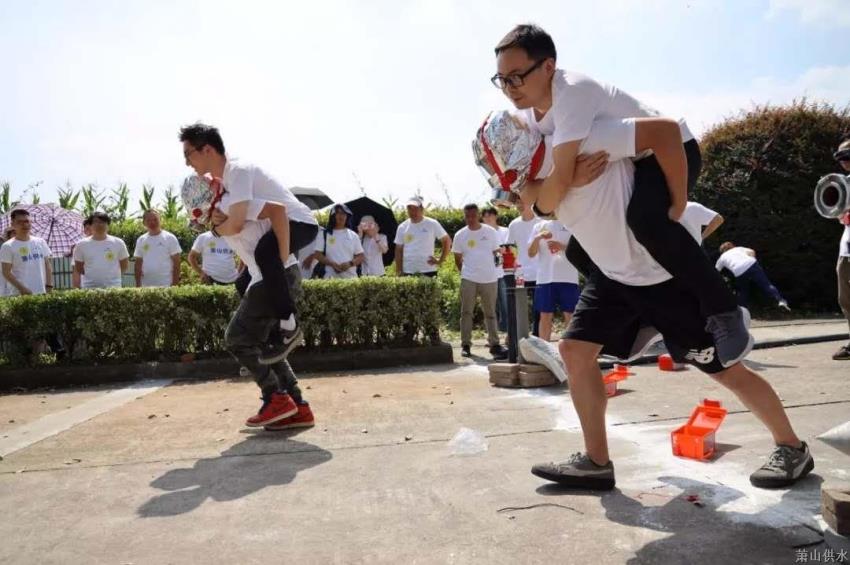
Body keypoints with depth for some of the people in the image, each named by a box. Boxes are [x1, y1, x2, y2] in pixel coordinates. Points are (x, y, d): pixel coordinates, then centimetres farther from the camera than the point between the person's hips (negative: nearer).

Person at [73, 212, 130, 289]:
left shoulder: (118, 243, 4)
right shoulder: (81, 245, 7)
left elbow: (124, 265, 13)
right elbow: (77, 270, 11)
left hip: (113, 287, -1)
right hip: (89, 288, 1)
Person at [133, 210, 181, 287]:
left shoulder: (170, 238, -1)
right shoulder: (141, 240, 12)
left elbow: (176, 263, -3)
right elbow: (138, 264, 14)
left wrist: (174, 284, -10)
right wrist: (138, 285, 6)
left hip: (166, 285, -4)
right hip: (146, 285, 4)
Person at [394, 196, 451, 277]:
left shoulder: (432, 224, -1)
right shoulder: (402, 227, 7)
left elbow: (447, 241, 4)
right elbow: (398, 250, 10)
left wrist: (440, 260, -2)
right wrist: (399, 272, 4)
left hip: (428, 271, -2)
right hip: (408, 273, 2)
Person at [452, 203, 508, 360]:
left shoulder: (490, 232, 1)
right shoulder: (460, 235, 3)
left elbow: (497, 252, 8)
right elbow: (458, 259, 11)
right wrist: (465, 272, 7)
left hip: (489, 279, 0)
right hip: (468, 279, 0)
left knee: (490, 313, 7)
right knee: (466, 312, 1)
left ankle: (494, 344, 11)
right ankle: (465, 345, 8)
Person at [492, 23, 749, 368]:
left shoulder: (573, 92, -32)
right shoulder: (528, 117, -5)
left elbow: (559, 179, -38)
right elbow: (528, 187, -13)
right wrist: (575, 172, -32)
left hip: (672, 150, -8)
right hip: (625, 166, 8)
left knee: (644, 219, -38)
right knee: (579, 249, 3)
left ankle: (724, 311, -23)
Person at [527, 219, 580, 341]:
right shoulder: (539, 226, 11)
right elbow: (531, 253, 5)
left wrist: (561, 246, -17)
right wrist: (537, 238, -13)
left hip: (568, 279, -2)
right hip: (545, 279, 2)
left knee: (570, 315, 0)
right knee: (545, 316, 4)